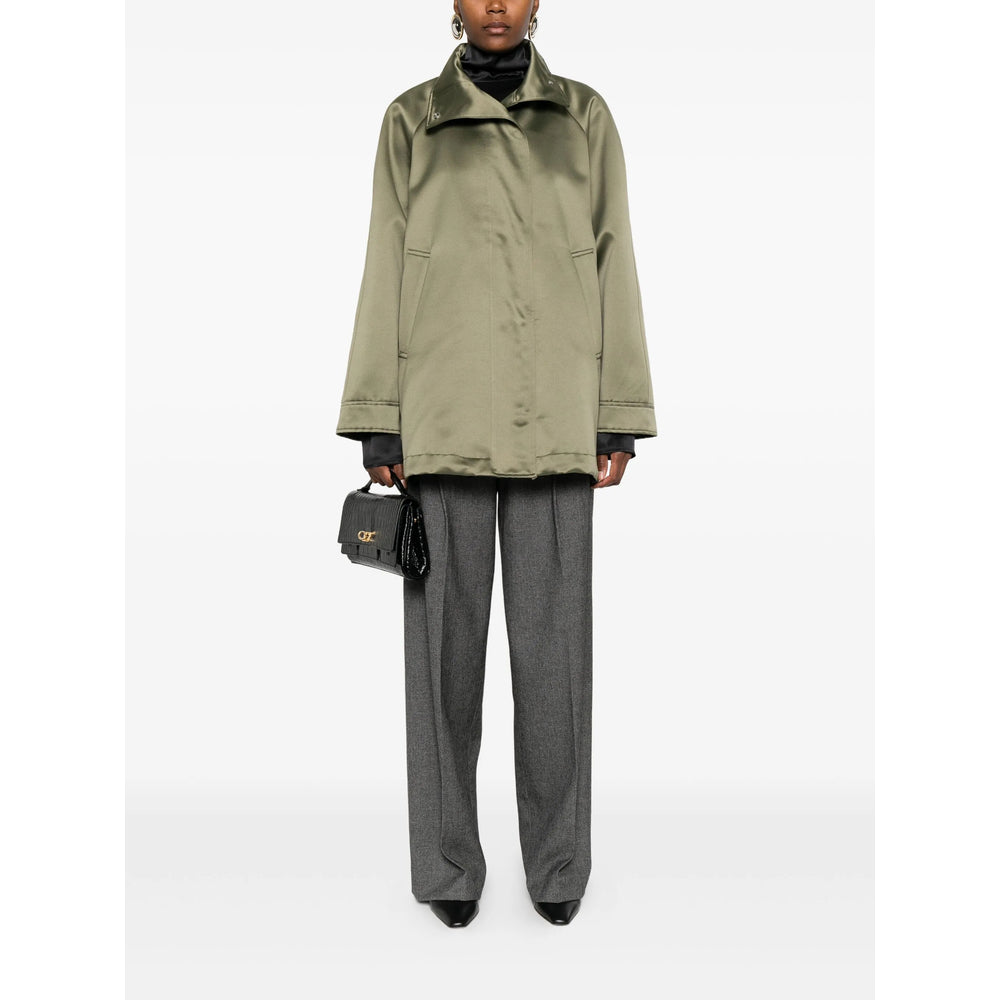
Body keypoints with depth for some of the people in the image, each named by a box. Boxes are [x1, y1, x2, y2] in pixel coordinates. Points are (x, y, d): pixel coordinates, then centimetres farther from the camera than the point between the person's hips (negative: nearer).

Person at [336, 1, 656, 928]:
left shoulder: (585, 116, 10)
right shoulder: (410, 121, 9)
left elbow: (611, 269, 6)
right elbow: (387, 275, 4)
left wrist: (618, 420, -1)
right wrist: (378, 427, -3)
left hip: (550, 413, 1)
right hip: (443, 409, 0)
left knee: (554, 631, 1)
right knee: (445, 629, 1)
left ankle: (556, 856, 18)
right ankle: (448, 860, 17)